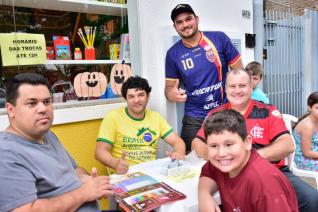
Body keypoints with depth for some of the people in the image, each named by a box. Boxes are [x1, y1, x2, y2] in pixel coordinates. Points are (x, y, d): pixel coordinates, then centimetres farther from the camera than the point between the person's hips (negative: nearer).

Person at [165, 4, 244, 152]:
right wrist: (171, 94, -17)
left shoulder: (219, 39, -4)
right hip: (195, 118, 1)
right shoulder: (173, 53, -1)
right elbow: (169, 86, 6)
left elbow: (239, 71, 1)